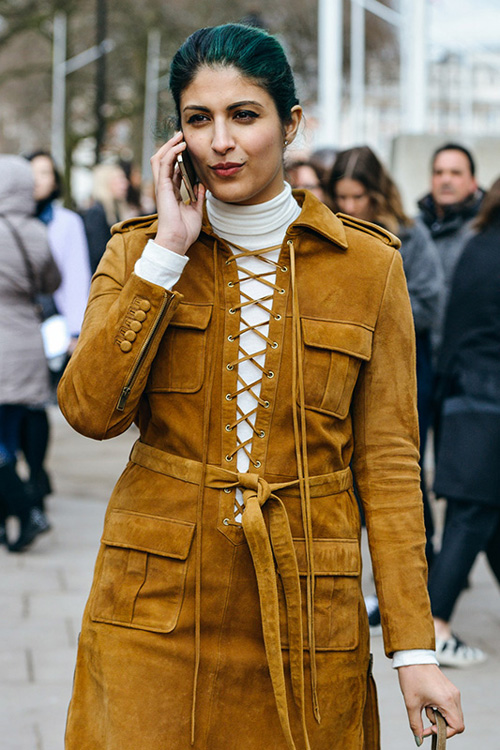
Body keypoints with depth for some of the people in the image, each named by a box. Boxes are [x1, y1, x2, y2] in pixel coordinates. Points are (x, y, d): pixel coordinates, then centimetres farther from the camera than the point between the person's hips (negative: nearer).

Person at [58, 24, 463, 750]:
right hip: (158, 608, 0)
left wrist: (415, 648, -4)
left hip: (306, 610, 0)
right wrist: (170, 251, -13)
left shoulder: (367, 264, 1)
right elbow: (91, 410, -11)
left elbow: (388, 461, 0)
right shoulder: (139, 250, 4)